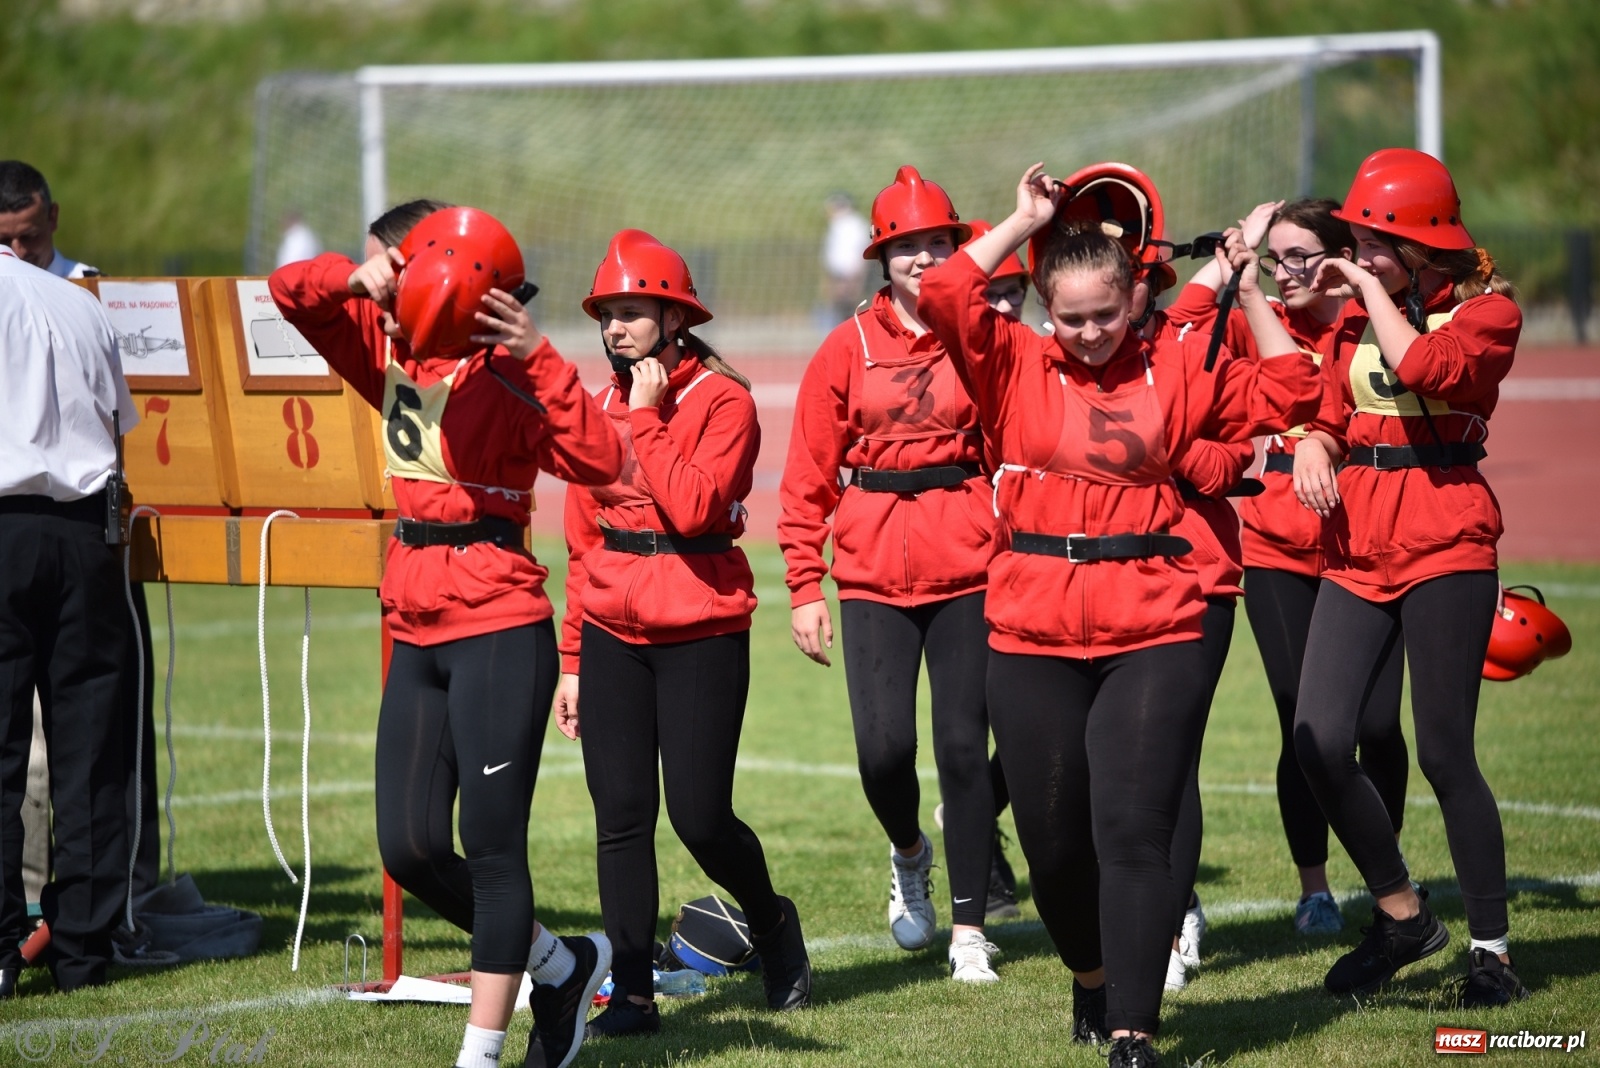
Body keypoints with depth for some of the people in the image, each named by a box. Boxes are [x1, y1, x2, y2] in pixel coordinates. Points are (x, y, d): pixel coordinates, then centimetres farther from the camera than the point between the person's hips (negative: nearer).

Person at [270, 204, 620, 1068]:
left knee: (492, 846, -4)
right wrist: (355, 280, -12)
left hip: (498, 633, -8)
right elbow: (294, 292, 8)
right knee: (410, 849, 7)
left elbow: (597, 460, -24)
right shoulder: (392, 357, 10)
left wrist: (537, 357, -29)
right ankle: (560, 964, 25)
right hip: (418, 633, 8)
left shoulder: (505, 377, -11)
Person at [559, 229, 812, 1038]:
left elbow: (691, 507, -21)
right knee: (621, 817, 0)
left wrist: (649, 419, -16)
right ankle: (631, 993, 5)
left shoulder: (724, 401, -7)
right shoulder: (599, 406, 11)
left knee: (700, 816, -5)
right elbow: (583, 541, 15)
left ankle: (773, 924, 24)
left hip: (700, 631, -5)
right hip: (613, 634, 5)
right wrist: (572, 658, 14)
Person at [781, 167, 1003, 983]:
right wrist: (804, 587, 0)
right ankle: (908, 852, 28)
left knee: (963, 744, -1)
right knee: (884, 747, -6)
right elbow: (808, 476, 5)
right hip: (873, 572, 1)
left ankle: (969, 928, 9)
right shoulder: (849, 350, 4)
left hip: (967, 570, -1)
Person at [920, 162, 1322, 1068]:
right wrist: (1025, 224, -7)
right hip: (1034, 636, 1)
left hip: (1152, 634, -1)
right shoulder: (1016, 366, 4)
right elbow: (943, 299, -11)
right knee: (1054, 839, 9)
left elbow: (1288, 396, 7)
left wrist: (1249, 293, 3)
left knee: (1133, 832, -10)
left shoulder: (1176, 370, 8)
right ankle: (1092, 980, 36)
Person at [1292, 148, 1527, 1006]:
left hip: (1444, 542, -6)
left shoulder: (1486, 311, -3)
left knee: (1444, 754, -6)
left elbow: (1425, 367, -23)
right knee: (1319, 744, -7)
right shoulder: (1362, 315, 16)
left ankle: (1491, 949, 7)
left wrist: (1374, 291, -10)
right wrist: (1313, 449, -2)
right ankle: (1402, 917, 12)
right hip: (1358, 548, 6)